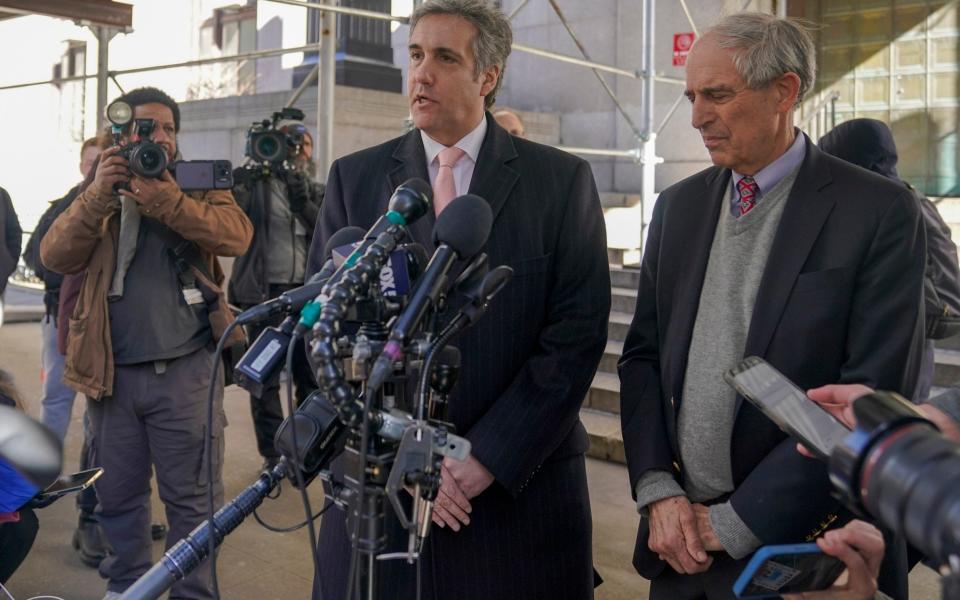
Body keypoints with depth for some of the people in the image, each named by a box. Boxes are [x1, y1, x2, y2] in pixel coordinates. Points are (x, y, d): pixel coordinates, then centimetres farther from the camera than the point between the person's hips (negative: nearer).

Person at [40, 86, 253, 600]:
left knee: (192, 495, 4)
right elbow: (55, 257, -3)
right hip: (111, 371, 3)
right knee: (118, 494, 13)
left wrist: (162, 198, -23)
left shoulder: (200, 187, 6)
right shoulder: (98, 194, 13)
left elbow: (237, 236, -14)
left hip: (184, 369, -2)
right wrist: (99, 194, -15)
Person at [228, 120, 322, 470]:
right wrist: (242, 181, -21)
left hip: (306, 291, 3)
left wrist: (302, 201, -14)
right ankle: (273, 454, 9)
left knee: (310, 374, 4)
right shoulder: (257, 184, 5)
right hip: (265, 290, -3)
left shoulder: (315, 191, 15)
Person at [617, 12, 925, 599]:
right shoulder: (678, 205, 5)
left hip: (796, 543, -4)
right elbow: (643, 355, 7)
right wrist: (657, 490, -6)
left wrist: (735, 524, -14)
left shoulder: (880, 212, -10)